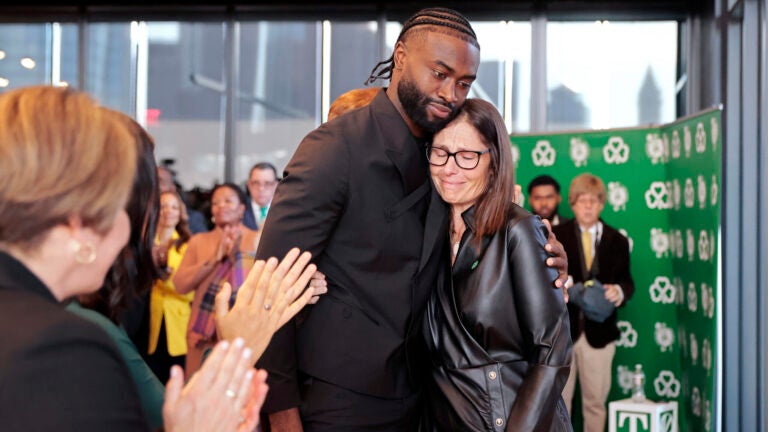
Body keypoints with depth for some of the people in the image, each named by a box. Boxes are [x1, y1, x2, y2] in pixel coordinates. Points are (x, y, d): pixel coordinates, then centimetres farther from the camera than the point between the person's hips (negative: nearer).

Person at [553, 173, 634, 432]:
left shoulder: (617, 241, 7)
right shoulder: (555, 237, 2)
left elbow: (626, 281, 6)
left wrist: (619, 291, -16)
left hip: (599, 332, 1)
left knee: (595, 401, 11)